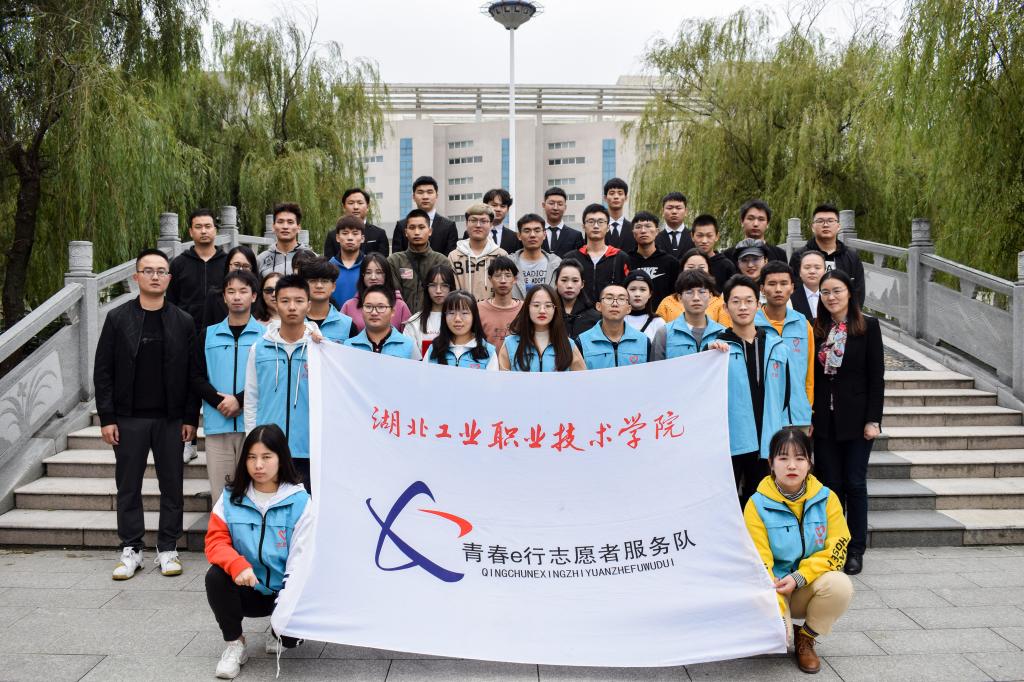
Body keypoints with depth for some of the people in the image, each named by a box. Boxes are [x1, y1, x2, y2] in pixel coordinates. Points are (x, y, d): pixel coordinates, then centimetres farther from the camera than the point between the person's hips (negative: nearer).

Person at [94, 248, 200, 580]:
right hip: (129, 418, 0)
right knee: (128, 486, 6)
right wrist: (106, 418, -5)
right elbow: (103, 371, 1)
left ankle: (167, 549, 17)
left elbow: (193, 374, 2)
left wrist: (190, 418, -3)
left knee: (172, 486, 6)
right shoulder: (117, 318, 2)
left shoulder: (183, 321, 3)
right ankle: (131, 550, 17)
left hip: (171, 419, 0)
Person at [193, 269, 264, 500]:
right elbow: (198, 378, 7)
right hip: (217, 425, 2)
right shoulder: (208, 335, 13)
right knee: (220, 494, 3)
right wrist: (221, 402, -9)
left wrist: (240, 400, -13)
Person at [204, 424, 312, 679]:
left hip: (284, 590, -2)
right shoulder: (231, 496, -2)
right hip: (246, 589, 2)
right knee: (216, 576, -28)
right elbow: (216, 541, -8)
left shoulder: (299, 500, -11)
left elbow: (301, 558, -13)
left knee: (292, 632, -28)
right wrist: (236, 564, -30)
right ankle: (234, 644, -4)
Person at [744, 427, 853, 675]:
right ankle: (786, 631, 13)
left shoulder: (826, 498, -4)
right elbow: (759, 564, -15)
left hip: (811, 586, 2)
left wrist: (799, 577, -22)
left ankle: (806, 639, 0)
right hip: (773, 589, -2)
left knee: (840, 585, -30)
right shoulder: (757, 505, -12)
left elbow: (837, 549, -8)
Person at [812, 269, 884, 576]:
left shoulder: (868, 326, -1)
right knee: (830, 484, 7)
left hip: (856, 419, -2)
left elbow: (876, 376, -4)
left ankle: (855, 551, 13)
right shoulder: (816, 330, 6)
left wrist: (873, 420, -9)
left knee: (854, 484, 3)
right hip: (824, 420, 2)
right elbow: (809, 376, 6)